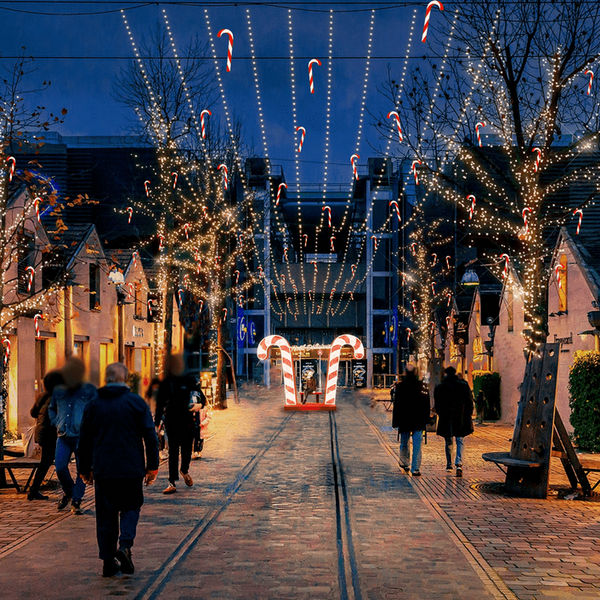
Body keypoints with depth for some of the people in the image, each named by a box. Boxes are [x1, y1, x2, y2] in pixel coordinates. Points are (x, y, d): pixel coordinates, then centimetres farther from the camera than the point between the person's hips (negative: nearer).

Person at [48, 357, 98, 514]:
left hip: (82, 436, -2)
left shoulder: (89, 391, 0)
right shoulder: (58, 391, 10)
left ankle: (76, 501, 11)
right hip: (63, 436, 2)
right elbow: (51, 409, 27)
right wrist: (56, 423, 12)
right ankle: (68, 492, 22)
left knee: (82, 469, -1)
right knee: (60, 467, -7)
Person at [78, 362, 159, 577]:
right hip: (132, 470, -1)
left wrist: (84, 469, 18)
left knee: (106, 514, 8)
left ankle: (108, 560, 8)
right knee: (130, 508, 12)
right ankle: (125, 545, -10)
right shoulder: (136, 402, -1)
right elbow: (150, 436, -3)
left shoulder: (93, 406, 5)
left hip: (103, 471, 1)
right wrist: (152, 466, 4)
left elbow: (84, 441, 9)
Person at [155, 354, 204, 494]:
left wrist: (199, 405, -18)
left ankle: (185, 470, 36)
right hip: (171, 422, 0)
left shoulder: (190, 381, 4)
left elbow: (201, 397, 6)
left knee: (187, 449, 4)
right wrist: (157, 423, 4)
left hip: (187, 421, 0)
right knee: (173, 451, -2)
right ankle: (172, 482, 1)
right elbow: (159, 404, 8)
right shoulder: (166, 383, 5)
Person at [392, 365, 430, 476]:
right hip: (419, 421, 0)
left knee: (404, 442, 18)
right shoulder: (422, 386, -2)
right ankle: (416, 469, -6)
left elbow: (396, 405, -3)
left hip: (404, 421, 0)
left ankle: (404, 463, 32)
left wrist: (395, 421, 2)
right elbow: (427, 404, 3)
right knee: (417, 445, -1)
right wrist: (426, 419, 11)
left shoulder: (400, 386, -5)